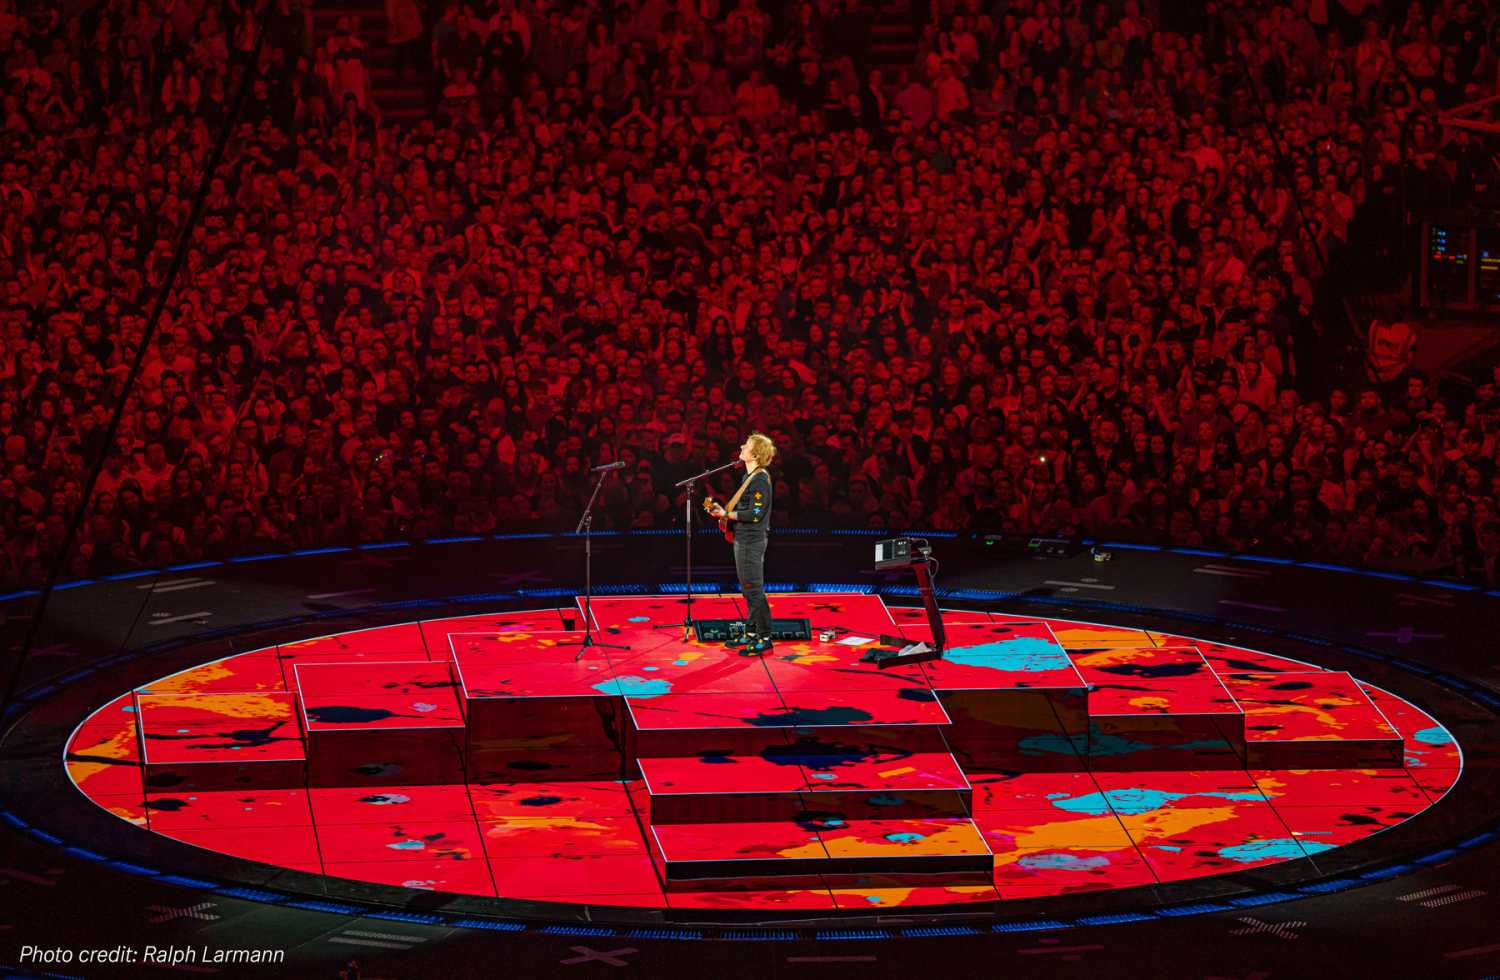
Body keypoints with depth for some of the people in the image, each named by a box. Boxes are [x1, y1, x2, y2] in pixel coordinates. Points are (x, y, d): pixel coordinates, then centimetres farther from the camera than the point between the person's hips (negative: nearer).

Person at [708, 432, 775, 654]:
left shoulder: (760, 480, -18)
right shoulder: (749, 476, 12)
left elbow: (755, 514, -22)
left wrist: (726, 514, -19)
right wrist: (724, 510, 8)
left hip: (752, 542, -10)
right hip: (743, 539, 10)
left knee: (753, 590, -6)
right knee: (747, 589, 17)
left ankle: (764, 638, -2)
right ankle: (751, 633, 27)